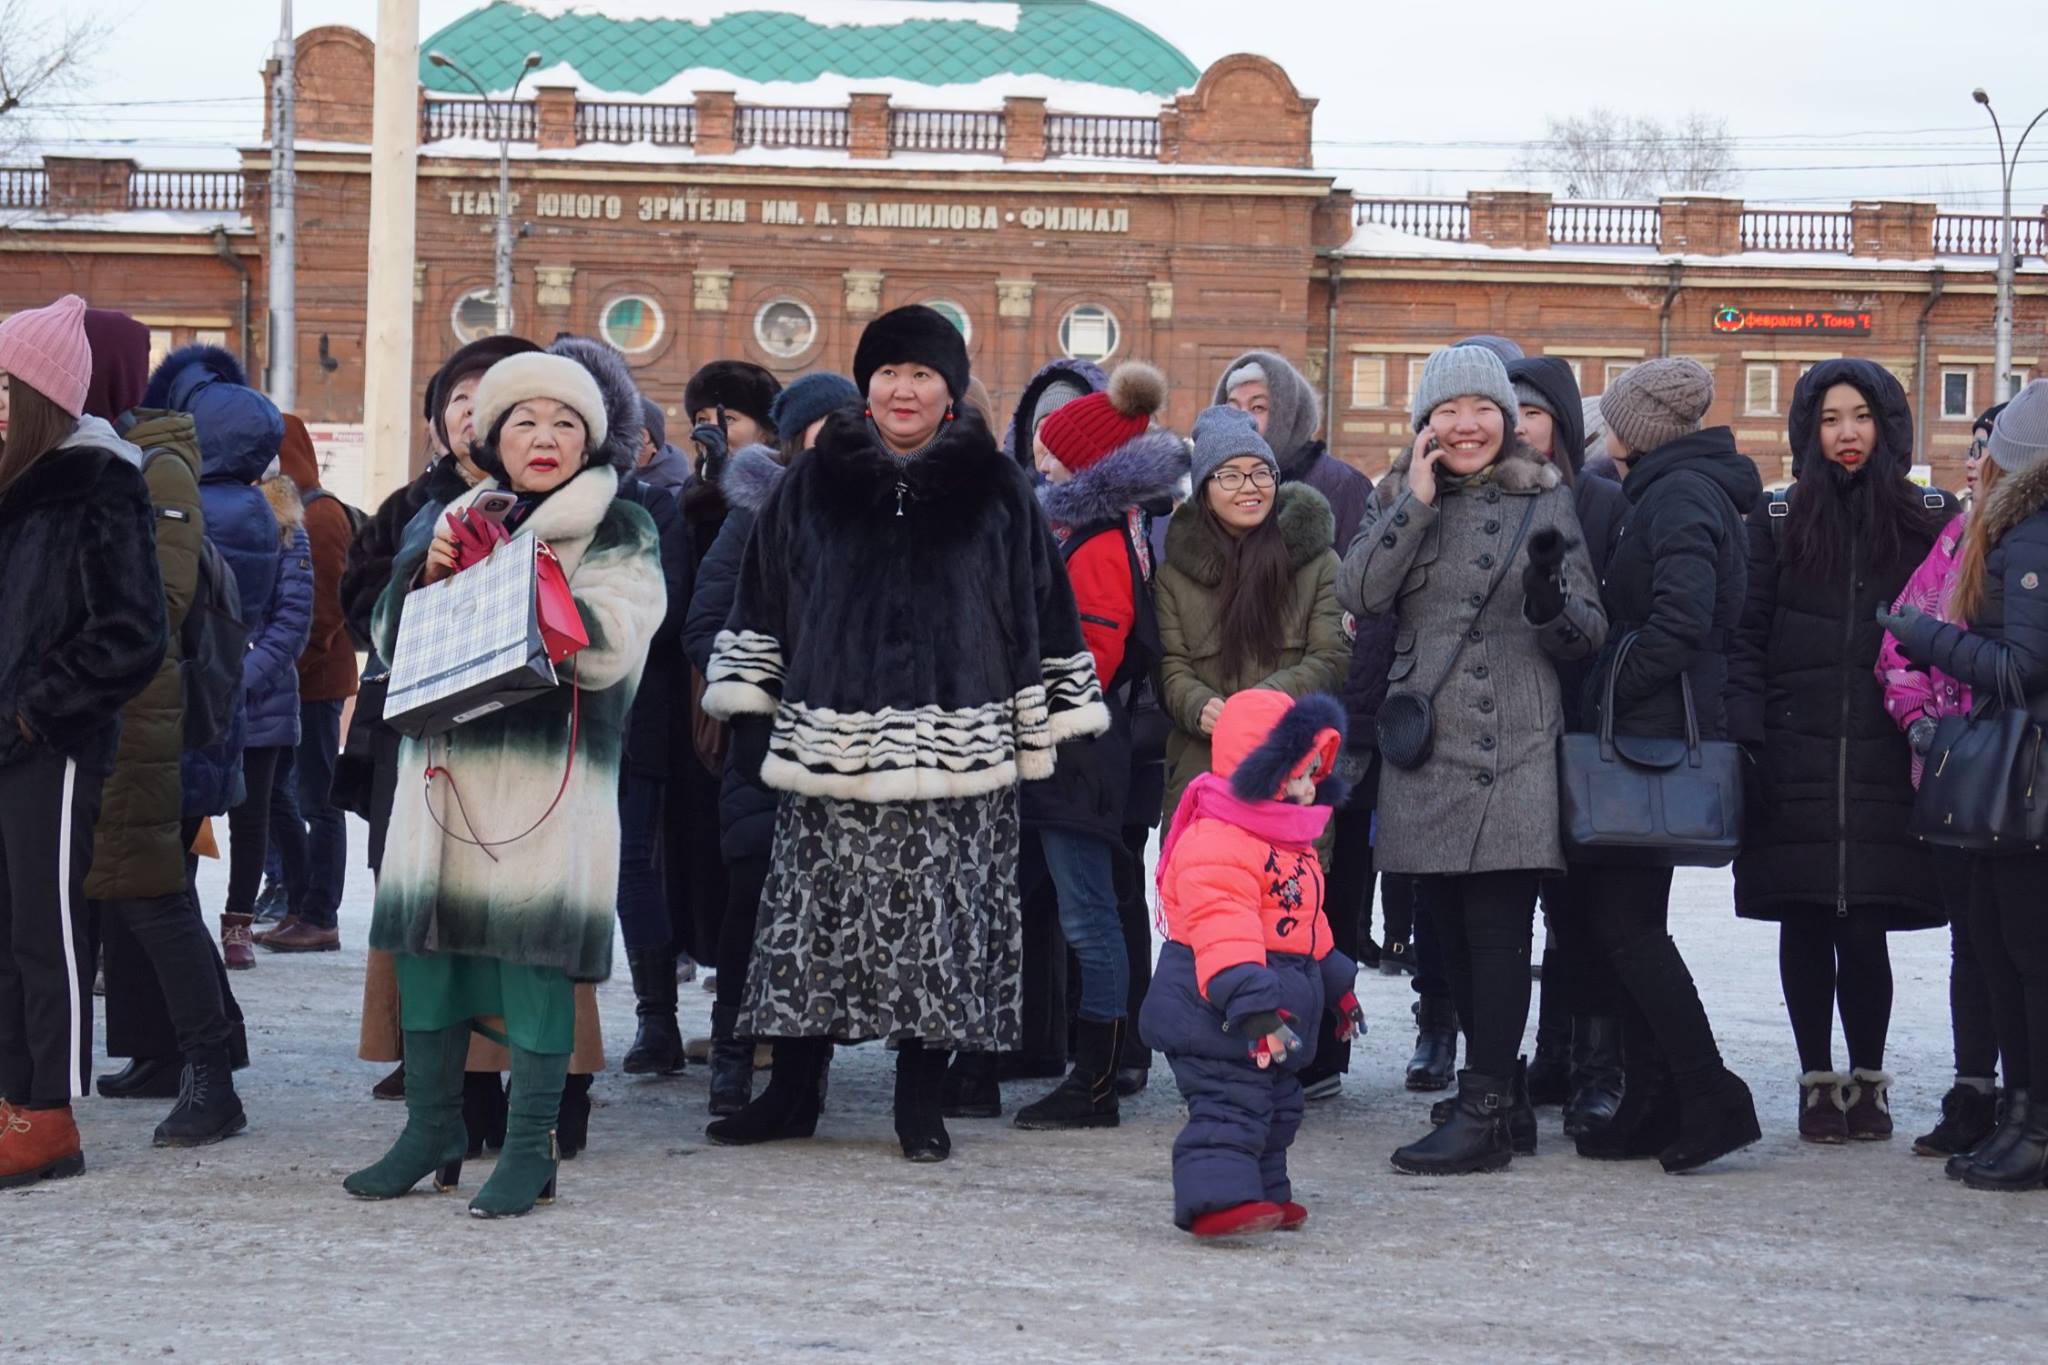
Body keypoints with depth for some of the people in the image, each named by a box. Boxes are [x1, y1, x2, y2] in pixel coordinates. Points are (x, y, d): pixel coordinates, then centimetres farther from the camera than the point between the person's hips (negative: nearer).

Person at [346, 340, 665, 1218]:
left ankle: (530, 1148, -1)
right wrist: (427, 574, -3)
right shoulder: (461, 519, 18)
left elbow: (606, 645, -12)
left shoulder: (619, 534, 4)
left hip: (551, 778, -5)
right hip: (446, 764, 5)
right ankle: (432, 1133, 17)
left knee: (533, 948, -8)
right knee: (426, 933, 5)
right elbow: (393, 641, 16)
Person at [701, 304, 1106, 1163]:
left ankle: (921, 1102, 11)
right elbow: (764, 602, 15)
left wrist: (1043, 732, 5)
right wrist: (742, 696, 12)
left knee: (939, 925, 0)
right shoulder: (812, 486, 9)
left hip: (954, 753, -1)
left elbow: (1039, 612, 7)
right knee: (813, 920, 3)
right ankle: (792, 1093, 14)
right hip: (831, 746, 1)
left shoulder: (996, 492, 5)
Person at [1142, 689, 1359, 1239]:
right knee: (1228, 1107, -18)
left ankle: (1264, 1193, 31)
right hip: (1215, 1015, -11)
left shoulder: (1292, 843, 16)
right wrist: (1255, 1005, -39)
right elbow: (1224, 935, -31)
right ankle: (1217, 1199, -25)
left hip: (1275, 1017, 11)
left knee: (1276, 1106, 19)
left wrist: (1336, 984, 35)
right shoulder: (1214, 844, -21)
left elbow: (1308, 924, 30)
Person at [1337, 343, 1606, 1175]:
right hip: (1427, 751, 4)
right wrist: (1417, 503, -9)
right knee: (1453, 930, 7)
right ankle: (1506, 1101, 16)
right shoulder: (1409, 506, 13)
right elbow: (1358, 594, -3)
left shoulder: (1546, 503, 5)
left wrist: (1554, 602, -20)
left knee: (1497, 926, -10)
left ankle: (1483, 1112, -9)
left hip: (1513, 753, -4)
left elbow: (1590, 633, 2)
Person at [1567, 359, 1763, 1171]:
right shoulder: (1690, 489, 18)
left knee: (1623, 921, -8)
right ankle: (1652, 1107, 13)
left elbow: (1682, 617, -24)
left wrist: (1614, 685, -14)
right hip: (1658, 732, 10)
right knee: (1611, 914, 11)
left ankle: (1712, 1101, -7)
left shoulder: (1677, 494, -12)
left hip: (1654, 734, -10)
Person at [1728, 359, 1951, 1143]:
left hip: (1885, 761, -1)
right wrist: (1744, 744, -6)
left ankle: (1867, 1079, 9)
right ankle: (1818, 1081, 15)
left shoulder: (1930, 521, 7)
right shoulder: (1778, 523, 8)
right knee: (1805, 926, 4)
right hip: (1796, 762, 1)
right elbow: (1746, 639, 4)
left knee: (1864, 926, -6)